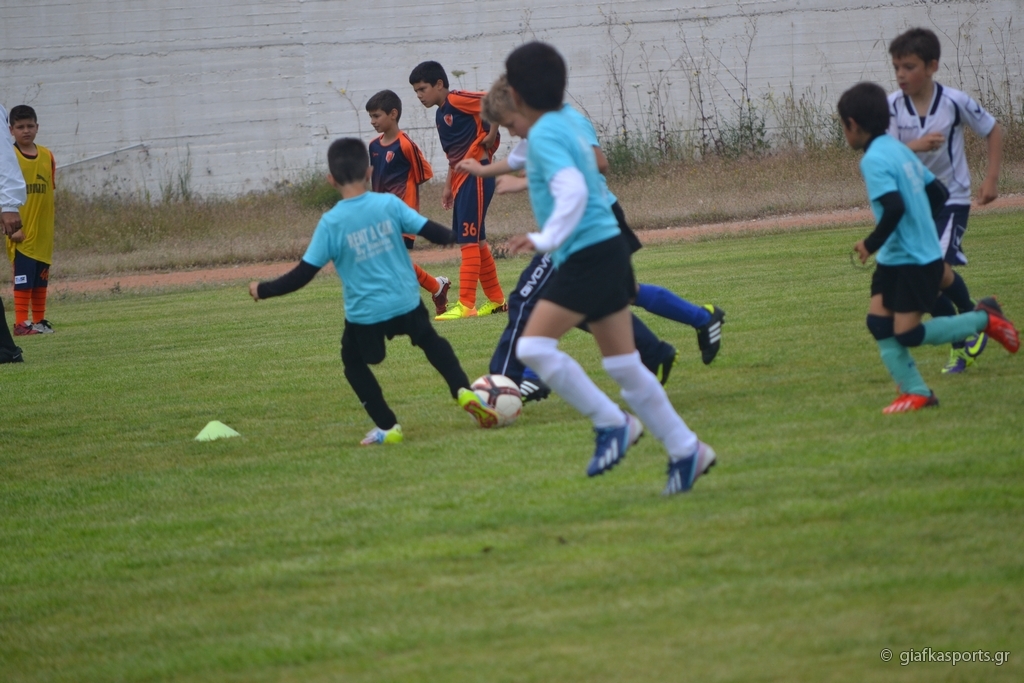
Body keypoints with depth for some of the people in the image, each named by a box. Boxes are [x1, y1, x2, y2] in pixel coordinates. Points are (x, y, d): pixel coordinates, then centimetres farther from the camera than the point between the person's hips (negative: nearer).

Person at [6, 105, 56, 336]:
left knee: (41, 280, 11)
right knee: (23, 278, -5)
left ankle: (39, 320, 19)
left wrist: (50, 226, 10)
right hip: (22, 234, -5)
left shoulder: (47, 156, 7)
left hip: (43, 233, 5)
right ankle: (21, 323, -1)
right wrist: (11, 227, -15)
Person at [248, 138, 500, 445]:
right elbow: (431, 232, -4)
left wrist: (263, 290, 0)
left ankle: (387, 427, 16)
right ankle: (464, 391, 11)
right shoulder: (389, 204, -8)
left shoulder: (331, 223, -13)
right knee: (430, 340, 28)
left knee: (353, 362, 21)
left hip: (364, 311, -3)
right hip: (406, 301, 3)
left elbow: (303, 273, -11)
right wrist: (453, 236, 20)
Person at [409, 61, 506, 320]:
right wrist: (448, 187, 19)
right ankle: (497, 300, 23)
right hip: (461, 179, 10)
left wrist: (491, 135, -16)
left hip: (476, 175, -10)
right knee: (475, 241, 14)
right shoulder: (440, 115, 16)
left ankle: (466, 305, -11)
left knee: (468, 241, -10)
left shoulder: (457, 100, -11)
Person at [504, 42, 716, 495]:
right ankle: (685, 449, 16)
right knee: (623, 365, 12)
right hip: (604, 250, 10)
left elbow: (573, 190, -25)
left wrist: (546, 239, -27)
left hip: (588, 254, -10)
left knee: (534, 346, -15)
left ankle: (612, 424, -9)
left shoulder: (544, 134, -13)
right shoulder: (566, 125, 15)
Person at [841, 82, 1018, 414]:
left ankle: (983, 319, 7)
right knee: (878, 321, 4)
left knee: (907, 334, -6)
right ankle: (916, 391, 4)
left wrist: (871, 244, -18)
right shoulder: (900, 150, 10)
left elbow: (894, 208, -30)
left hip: (915, 261, -10)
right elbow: (938, 193, 15)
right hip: (895, 259, 10)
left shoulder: (874, 159, -18)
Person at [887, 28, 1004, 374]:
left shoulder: (955, 102, -14)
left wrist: (991, 178, -5)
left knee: (937, 266, -20)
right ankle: (959, 346, 17)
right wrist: (915, 146, -34)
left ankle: (972, 316, 8)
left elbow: (993, 130, 1)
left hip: (951, 198, -3)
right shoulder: (894, 105, -9)